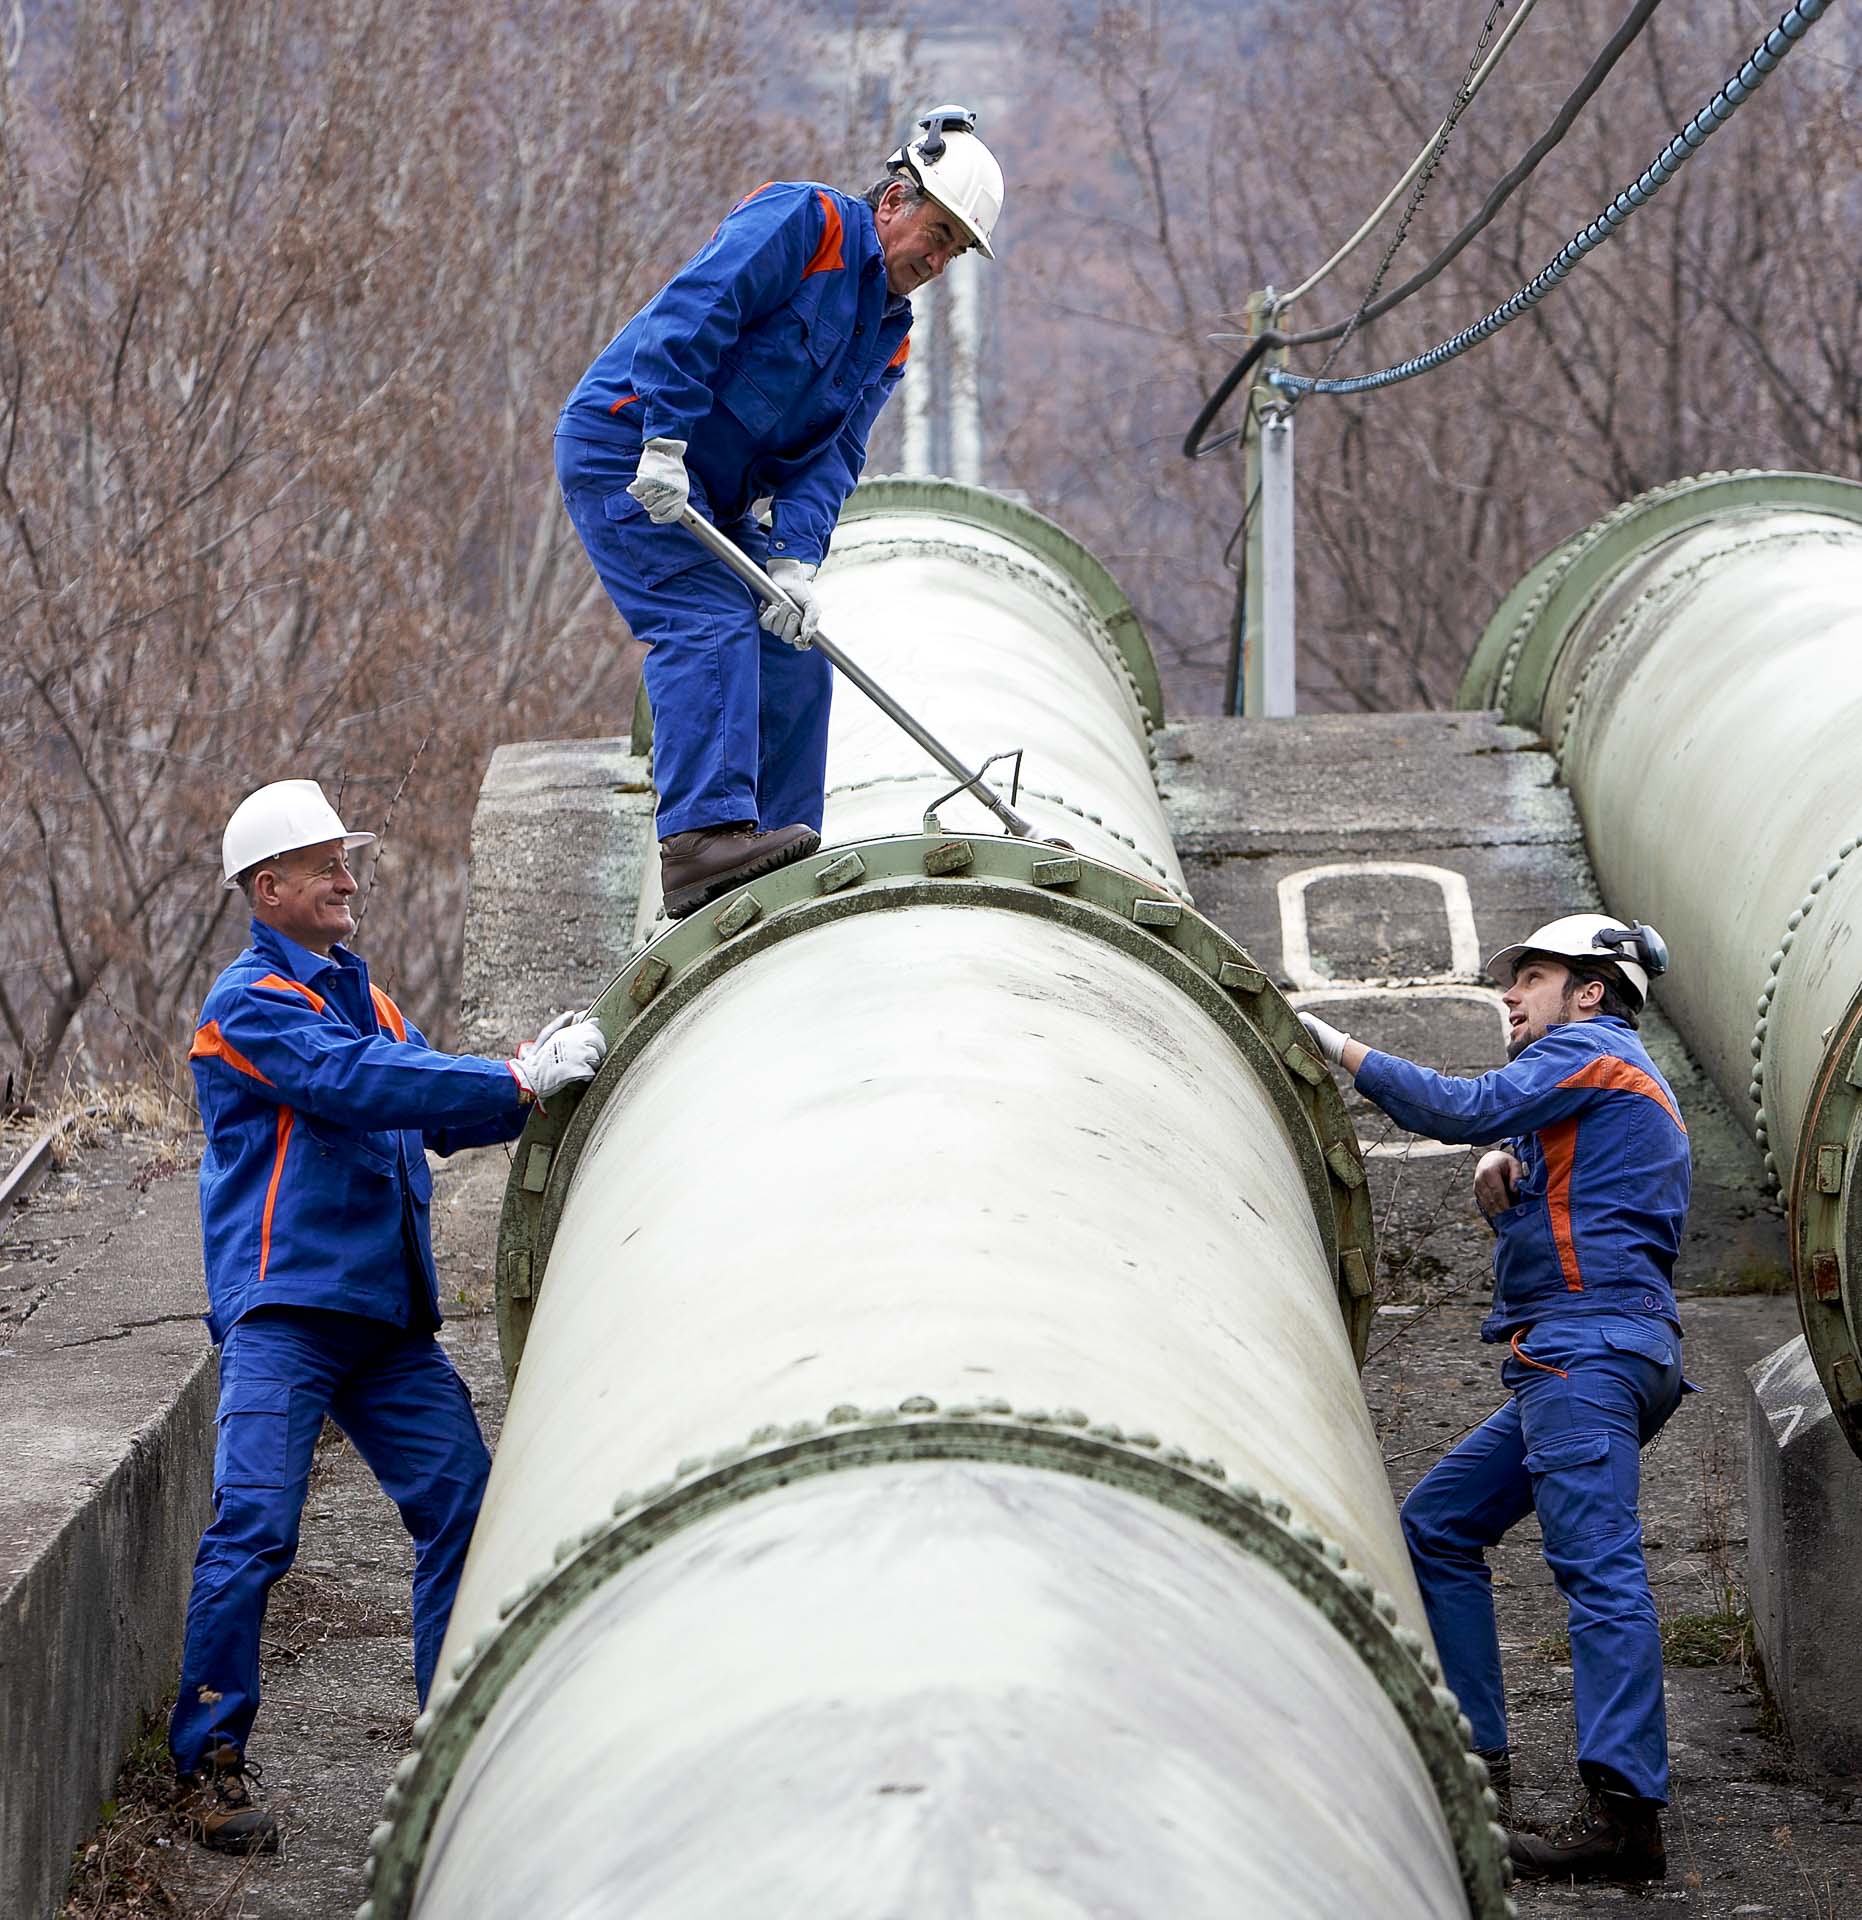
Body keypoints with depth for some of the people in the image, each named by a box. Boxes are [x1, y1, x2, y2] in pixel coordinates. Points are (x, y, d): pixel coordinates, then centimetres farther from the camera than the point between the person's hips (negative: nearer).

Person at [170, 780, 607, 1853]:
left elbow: (430, 1113, 19)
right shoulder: (253, 1003, -7)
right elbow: (357, 1084, -21)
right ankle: (211, 1758, -7)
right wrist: (519, 1083, -23)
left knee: (463, 1502, 2)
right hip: (283, 1309, -8)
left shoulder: (359, 993, 20)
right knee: (255, 1526, -14)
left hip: (387, 1313, 8)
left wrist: (533, 1073, 1)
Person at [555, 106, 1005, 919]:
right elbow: (690, 311, -22)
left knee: (794, 657, 6)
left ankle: (784, 866, 11)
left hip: (718, 499, 9)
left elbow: (828, 456, 3)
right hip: (624, 449, -9)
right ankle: (703, 836, -33)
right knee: (710, 624, -23)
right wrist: (664, 441, -30)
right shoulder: (802, 221, -10)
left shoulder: (888, 339, 15)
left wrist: (793, 559, -14)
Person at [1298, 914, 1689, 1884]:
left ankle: (1623, 1810, -30)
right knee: (1437, 1524, 14)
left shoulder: (1591, 1048, 0)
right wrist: (1503, 1186, 7)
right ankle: (1474, 1760, 11)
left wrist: (1340, 1047, -6)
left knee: (1596, 1558, -20)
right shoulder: (1622, 1082, 30)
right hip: (1569, 1365, 11)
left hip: (1589, 1344, -11)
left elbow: (1464, 1109, -14)